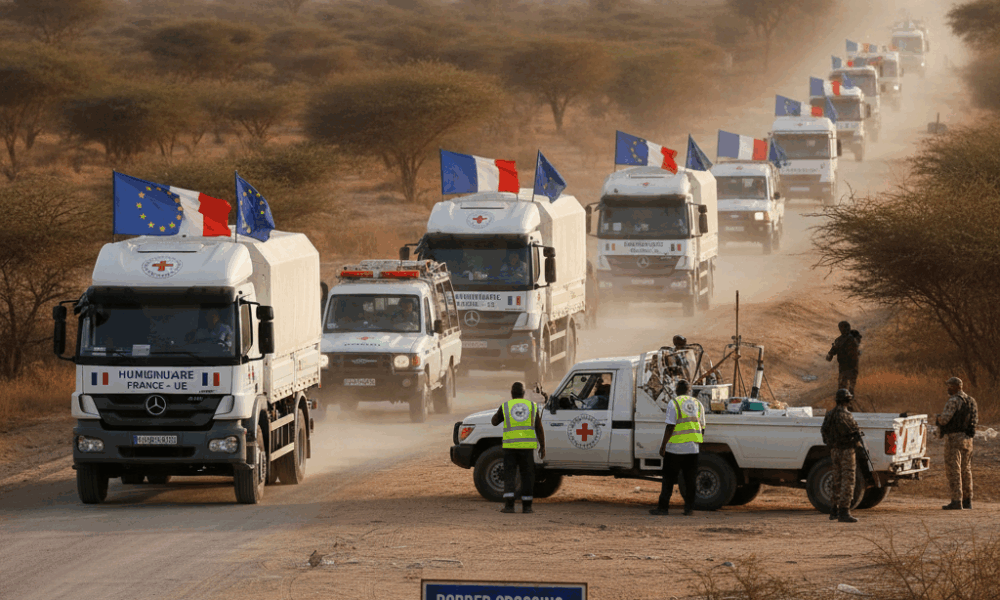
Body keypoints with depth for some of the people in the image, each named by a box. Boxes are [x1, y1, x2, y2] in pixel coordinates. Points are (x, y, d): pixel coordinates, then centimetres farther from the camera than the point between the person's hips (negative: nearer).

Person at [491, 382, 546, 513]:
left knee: (509, 475, 3)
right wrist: (542, 447, 11)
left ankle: (509, 504, -11)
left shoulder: (505, 406, 3)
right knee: (527, 476, 10)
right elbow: (539, 429, 4)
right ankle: (526, 506, 9)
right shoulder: (532, 406, 6)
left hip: (510, 446, -1)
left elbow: (494, 422, 17)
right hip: (527, 446, 1)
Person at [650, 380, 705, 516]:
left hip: (675, 447, -4)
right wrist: (699, 445, 21)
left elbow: (670, 427, -13)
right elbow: (702, 428, 13)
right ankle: (689, 507, 5)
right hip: (693, 448, 4)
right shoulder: (698, 404, 11)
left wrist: (663, 446, -10)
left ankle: (663, 507, 1)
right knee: (691, 479, 7)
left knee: (668, 479, 1)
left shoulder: (673, 403, -6)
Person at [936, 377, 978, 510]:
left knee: (953, 470, -6)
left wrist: (939, 418, 2)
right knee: (965, 470, 14)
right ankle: (967, 501, 17)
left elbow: (944, 419, -22)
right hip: (967, 439, 8)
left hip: (954, 438, -8)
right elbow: (975, 420, 20)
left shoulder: (954, 401, -14)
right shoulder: (971, 401, 12)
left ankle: (956, 501, -11)